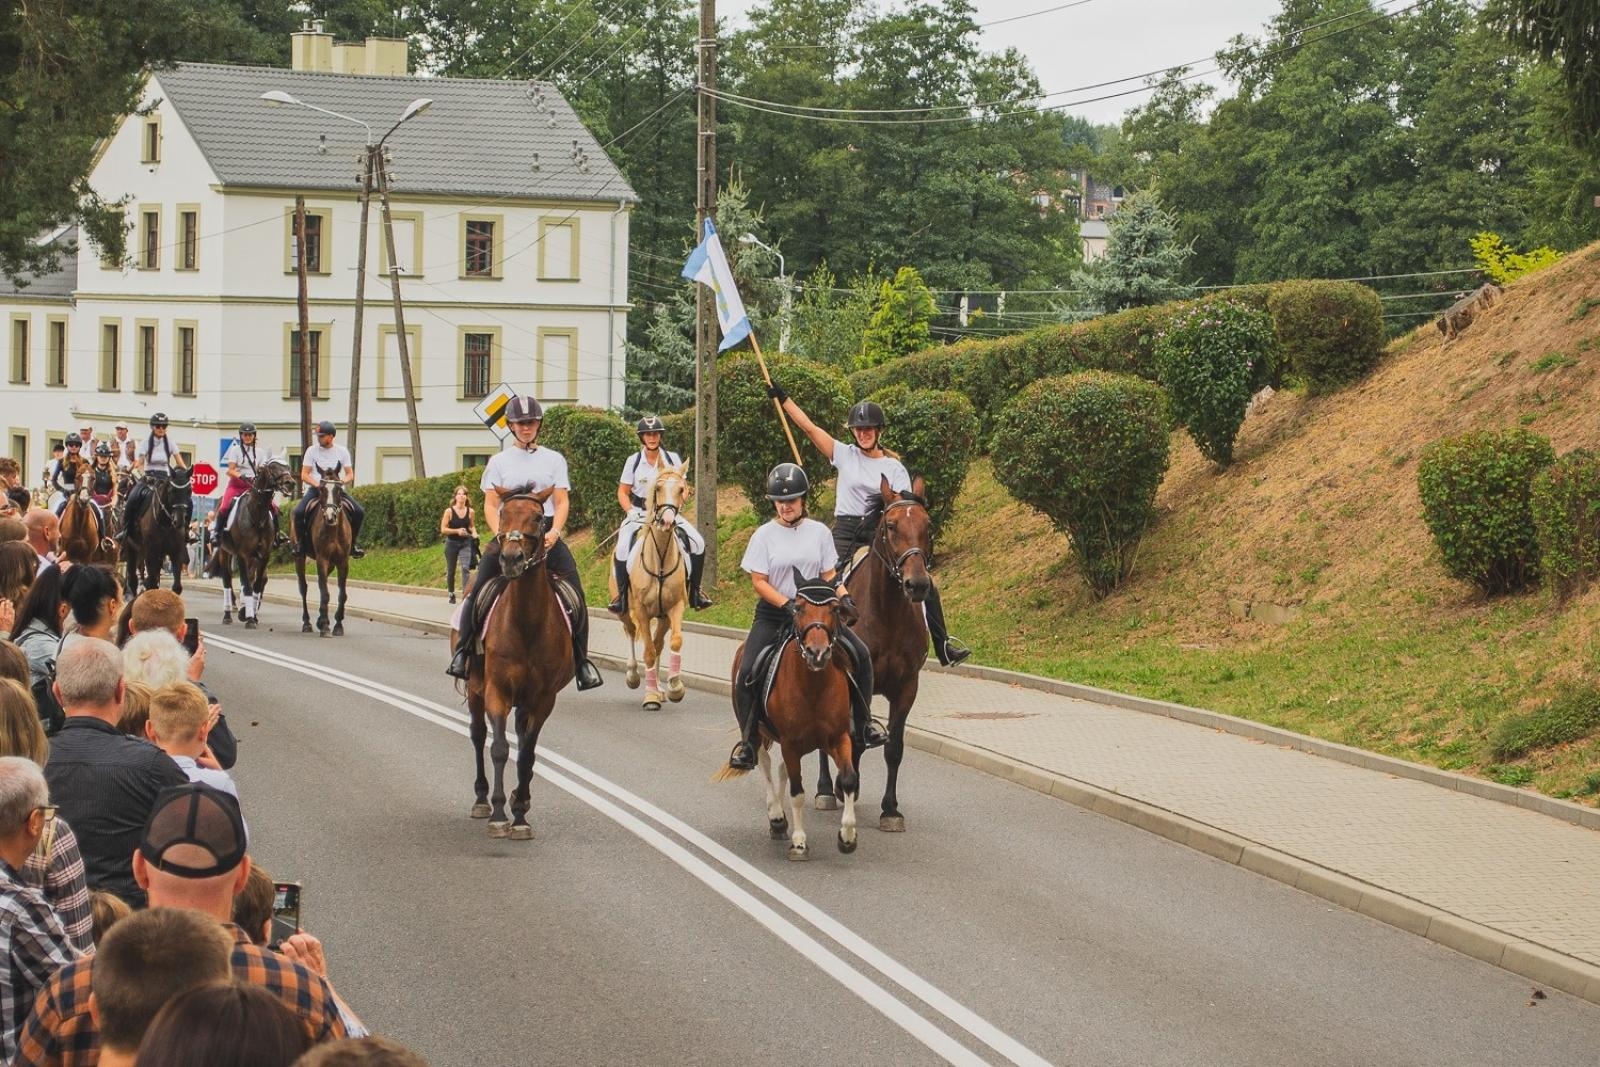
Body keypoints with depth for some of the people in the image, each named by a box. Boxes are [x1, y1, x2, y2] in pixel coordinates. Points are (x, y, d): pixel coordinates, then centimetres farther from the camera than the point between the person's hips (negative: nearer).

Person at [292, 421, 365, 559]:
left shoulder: (342, 451, 4)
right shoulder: (312, 450, 1)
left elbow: (350, 475, 6)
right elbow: (304, 475, 0)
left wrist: (341, 481, -17)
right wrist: (317, 484, -19)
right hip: (315, 488, -1)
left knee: (359, 512, -17)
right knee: (298, 512, -27)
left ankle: (353, 542, 3)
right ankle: (301, 542, -6)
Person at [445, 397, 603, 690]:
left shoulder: (554, 459, 13)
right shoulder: (499, 462, 11)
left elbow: (561, 503, 6)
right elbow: (490, 505, 4)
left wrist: (554, 532, -12)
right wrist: (500, 534, -14)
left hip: (546, 532, 0)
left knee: (576, 596, -13)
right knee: (478, 590, -17)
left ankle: (582, 661, -5)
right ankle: (463, 651, -8)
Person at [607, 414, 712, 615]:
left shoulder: (672, 459, 4)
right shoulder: (633, 461, 1)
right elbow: (623, 492, 4)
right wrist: (630, 511, -13)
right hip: (640, 513, -1)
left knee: (698, 543, -17)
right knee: (623, 547, -28)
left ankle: (694, 591, -2)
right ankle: (622, 596, -14)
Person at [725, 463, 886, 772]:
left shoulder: (819, 532, 4)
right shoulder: (764, 536, -2)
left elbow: (829, 575, 7)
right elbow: (759, 582, -6)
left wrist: (843, 596, -13)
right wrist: (788, 604, -20)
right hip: (772, 614, -2)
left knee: (861, 655, -13)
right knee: (746, 674, -20)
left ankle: (863, 723, 5)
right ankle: (747, 741, -7)